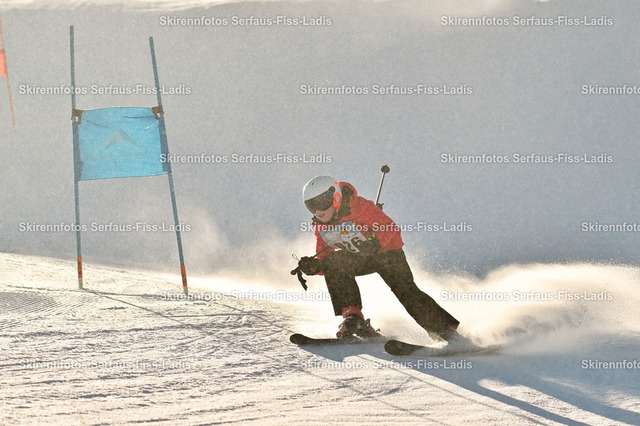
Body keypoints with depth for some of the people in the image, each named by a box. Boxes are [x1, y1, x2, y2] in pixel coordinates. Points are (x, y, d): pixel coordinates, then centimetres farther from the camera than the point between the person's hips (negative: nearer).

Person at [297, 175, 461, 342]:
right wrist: (314, 266, -24)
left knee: (406, 291, -21)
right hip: (358, 258, 5)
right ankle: (353, 317, -25)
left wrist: (376, 242, -45)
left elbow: (391, 228, -26)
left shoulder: (359, 207, -25)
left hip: (387, 253, -5)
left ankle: (446, 330, -11)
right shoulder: (320, 227, -6)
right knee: (333, 264, -24)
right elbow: (323, 258, 0)